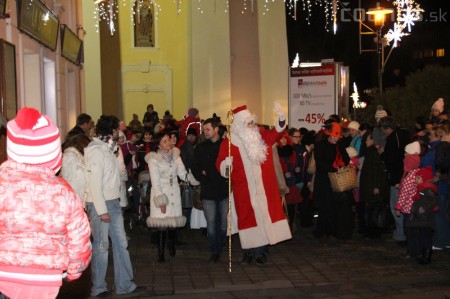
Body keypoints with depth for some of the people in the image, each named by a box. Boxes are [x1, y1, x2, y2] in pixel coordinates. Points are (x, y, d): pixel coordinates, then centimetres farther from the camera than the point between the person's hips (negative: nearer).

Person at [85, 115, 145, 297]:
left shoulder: (109, 148, 13)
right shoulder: (96, 151, -14)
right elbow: (94, 183, -18)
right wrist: (102, 210, -19)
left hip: (114, 203, 9)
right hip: (99, 205, -9)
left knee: (121, 243, 11)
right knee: (101, 246, 1)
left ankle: (125, 284, 20)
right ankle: (98, 288, 15)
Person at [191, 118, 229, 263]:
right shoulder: (200, 148, 9)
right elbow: (194, 168, 11)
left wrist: (229, 179, -11)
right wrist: (203, 178, 0)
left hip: (225, 190, -1)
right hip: (208, 191, 1)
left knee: (224, 223, 5)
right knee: (211, 223, 0)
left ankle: (220, 249, 23)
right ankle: (214, 251, 9)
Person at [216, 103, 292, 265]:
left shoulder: (261, 136, 5)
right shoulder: (229, 143, -7)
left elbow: (276, 132, 8)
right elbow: (220, 165, -8)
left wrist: (281, 117, -11)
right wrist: (226, 164, -32)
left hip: (263, 188, 3)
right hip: (244, 189, -3)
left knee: (263, 216, 5)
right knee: (248, 217, 1)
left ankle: (260, 251, 14)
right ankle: (249, 252, 11)